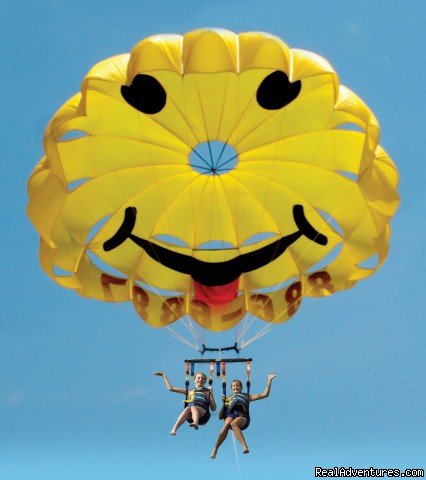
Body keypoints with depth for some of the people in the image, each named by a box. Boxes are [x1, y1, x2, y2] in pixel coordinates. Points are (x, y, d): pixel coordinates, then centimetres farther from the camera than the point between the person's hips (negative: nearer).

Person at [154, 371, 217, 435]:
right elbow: (170, 388, 32)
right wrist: (164, 375, 35)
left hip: (202, 416, -1)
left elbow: (213, 408, 15)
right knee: (187, 409, -35)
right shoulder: (189, 392, 31)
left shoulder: (207, 392, 27)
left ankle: (195, 423, -68)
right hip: (190, 416, 1)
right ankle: (174, 429, -52)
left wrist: (211, 393, 11)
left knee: (193, 407, -35)